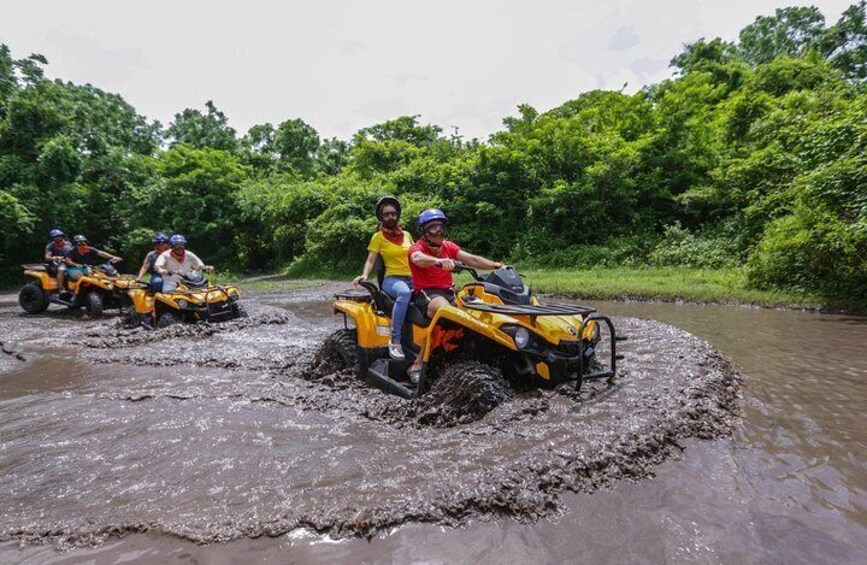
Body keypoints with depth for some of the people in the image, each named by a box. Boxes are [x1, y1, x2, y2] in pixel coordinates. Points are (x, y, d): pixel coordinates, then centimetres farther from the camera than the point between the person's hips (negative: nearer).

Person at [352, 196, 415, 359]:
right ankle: (395, 341, -39)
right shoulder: (378, 237, 7)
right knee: (404, 292, -41)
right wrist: (364, 275, -19)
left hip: (411, 278, 5)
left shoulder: (407, 235, 18)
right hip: (392, 279, -4)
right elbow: (370, 260, 1)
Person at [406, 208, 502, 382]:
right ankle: (418, 364, -32)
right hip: (426, 294, -6)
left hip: (448, 293, 6)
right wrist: (438, 261, -49)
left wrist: (496, 265, -11)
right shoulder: (417, 248, -3)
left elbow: (472, 259, 4)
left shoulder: (449, 247, 15)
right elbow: (418, 259, -28)